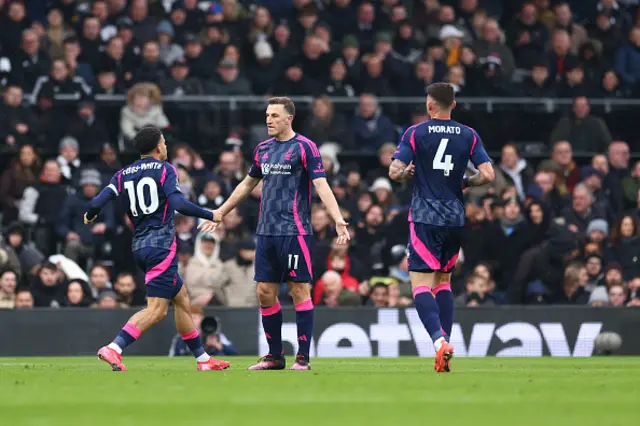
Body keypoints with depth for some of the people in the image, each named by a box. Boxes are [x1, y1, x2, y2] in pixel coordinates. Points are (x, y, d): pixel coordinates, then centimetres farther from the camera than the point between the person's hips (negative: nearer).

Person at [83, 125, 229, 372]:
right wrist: (211, 216, -7)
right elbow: (178, 204, -17)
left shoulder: (123, 175, 11)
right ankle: (114, 348, -26)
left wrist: (89, 217, 22)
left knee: (182, 300, 17)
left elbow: (97, 203, 0)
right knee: (156, 310, -11)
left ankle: (202, 358, 20)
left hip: (139, 247, 8)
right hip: (161, 245, -7)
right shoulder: (164, 169, -4)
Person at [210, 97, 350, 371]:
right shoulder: (263, 150, 14)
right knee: (265, 293, 6)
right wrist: (221, 212, 33)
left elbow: (321, 185, -13)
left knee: (299, 291, -6)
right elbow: (248, 184, 28)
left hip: (294, 231, -7)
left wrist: (338, 220, -25)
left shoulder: (304, 147, -6)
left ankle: (303, 357, -2)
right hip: (266, 232, 7)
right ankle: (275, 356, 15)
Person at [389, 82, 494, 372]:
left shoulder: (415, 133, -5)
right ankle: (445, 346, 11)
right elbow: (488, 175, -3)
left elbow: (394, 172, -11)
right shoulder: (469, 136, 3)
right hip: (455, 217, 4)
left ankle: (439, 341, -28)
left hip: (425, 217, -4)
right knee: (443, 281, 18)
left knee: (421, 283, -7)